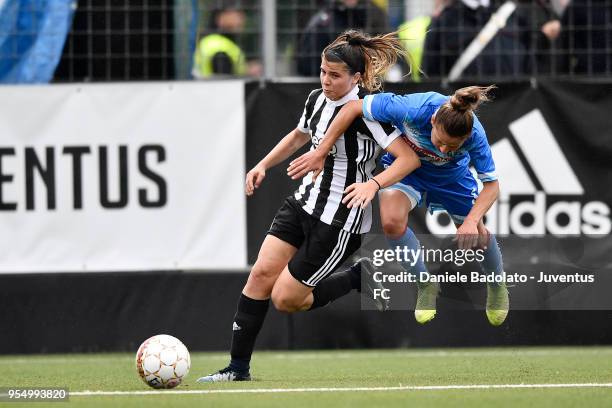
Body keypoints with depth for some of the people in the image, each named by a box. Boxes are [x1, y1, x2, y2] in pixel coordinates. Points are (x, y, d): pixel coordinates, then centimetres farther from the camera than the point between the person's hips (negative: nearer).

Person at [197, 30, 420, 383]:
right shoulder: (317, 100, 5)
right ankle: (238, 369, 2)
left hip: (340, 220, -8)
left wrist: (373, 184, -38)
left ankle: (361, 278, 13)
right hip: (305, 201, 8)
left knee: (285, 298, -5)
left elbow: (410, 158, -24)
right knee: (262, 273, -4)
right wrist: (264, 165, 20)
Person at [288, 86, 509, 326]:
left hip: (452, 175, 1)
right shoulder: (413, 110, -42)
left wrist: (472, 222, -44)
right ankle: (426, 286, -1)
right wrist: (319, 153, -29)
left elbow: (491, 186, -26)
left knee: (477, 235, 1)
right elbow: (354, 107, -32)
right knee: (392, 221, -26)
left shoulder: (474, 135, -37)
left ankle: (497, 285, 37)